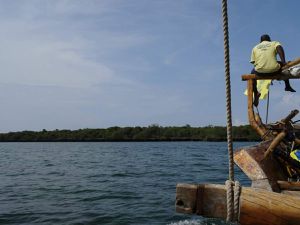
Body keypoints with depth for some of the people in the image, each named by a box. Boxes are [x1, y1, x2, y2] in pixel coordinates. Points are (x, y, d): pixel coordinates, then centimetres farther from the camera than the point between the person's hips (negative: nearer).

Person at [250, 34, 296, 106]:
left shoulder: (255, 48, 22)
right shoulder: (274, 43, 17)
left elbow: (253, 62, 15)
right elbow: (279, 48, -6)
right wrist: (283, 62, -7)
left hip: (260, 72, 1)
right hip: (274, 70, -1)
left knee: (253, 73, 34)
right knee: (284, 65, 31)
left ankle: (255, 93, 23)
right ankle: (287, 86, 34)